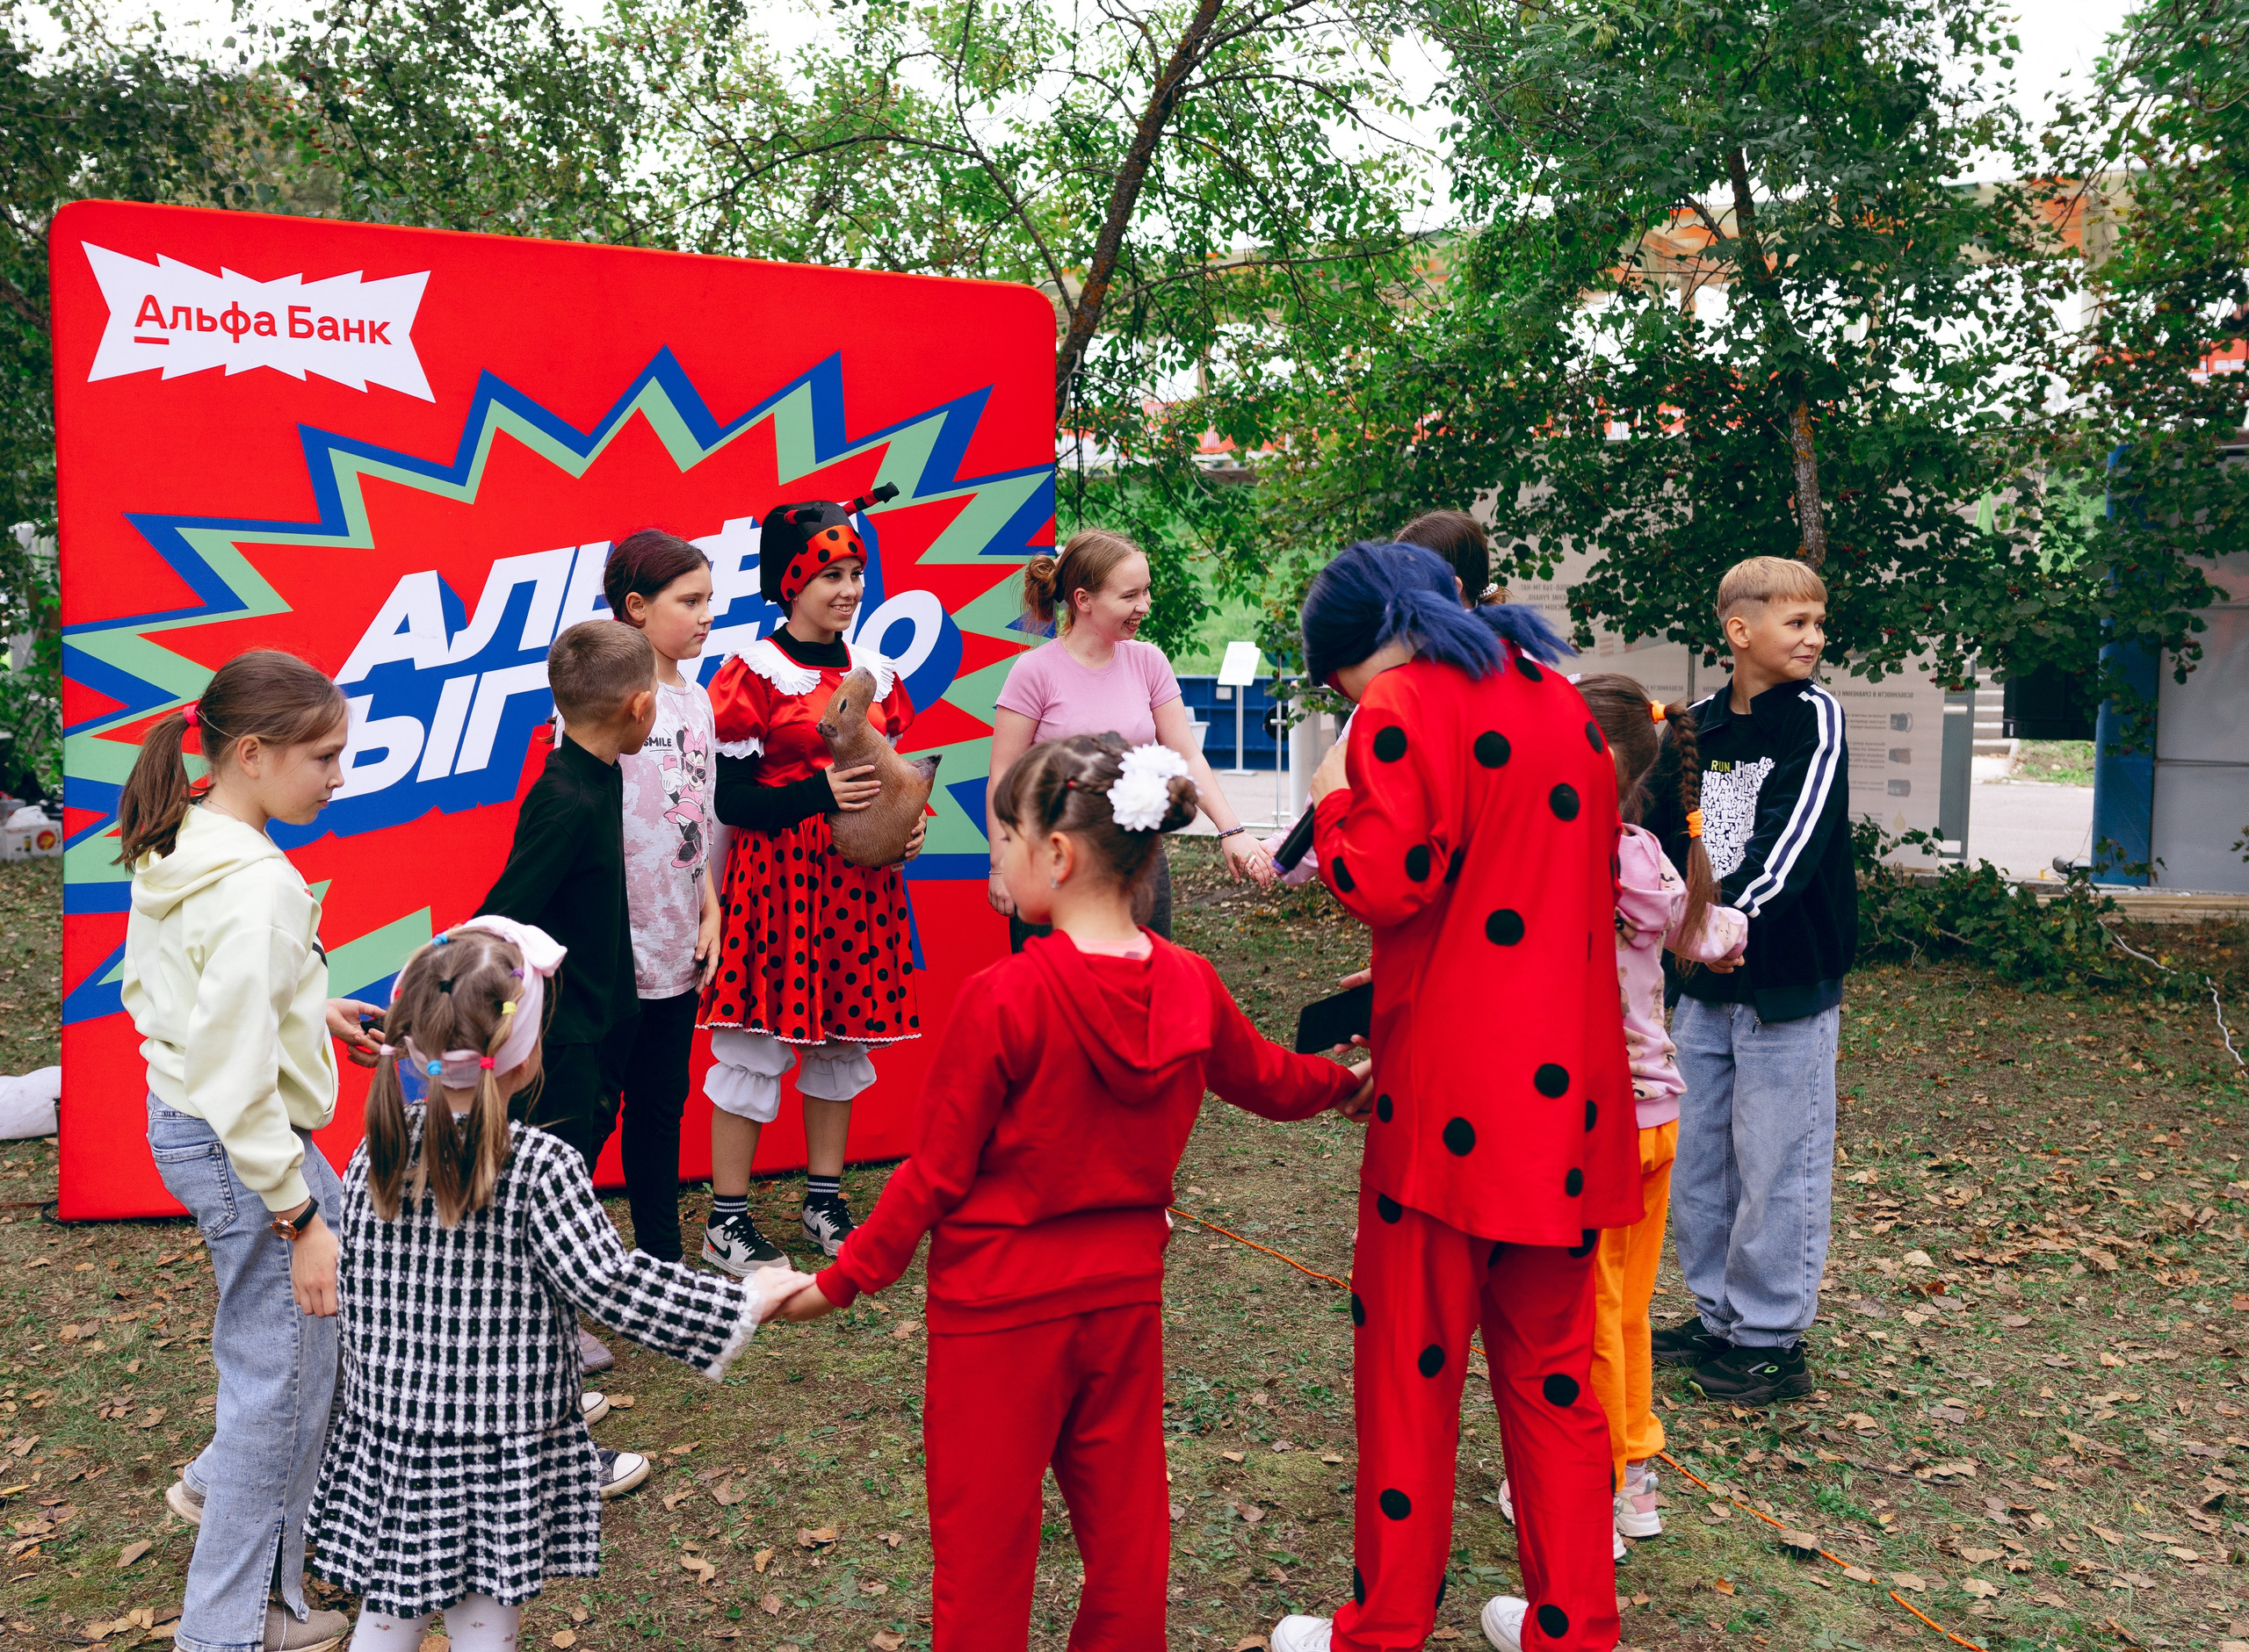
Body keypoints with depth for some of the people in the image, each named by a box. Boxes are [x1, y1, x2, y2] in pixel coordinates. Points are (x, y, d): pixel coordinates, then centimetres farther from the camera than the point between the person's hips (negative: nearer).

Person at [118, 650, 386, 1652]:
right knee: (283, 1380, 6)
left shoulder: (173, 849, 1)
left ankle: (223, 1483, 39)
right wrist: (300, 1217, -21)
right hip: (239, 1149, -10)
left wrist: (306, 1010, 12)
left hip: (179, 1121, 10)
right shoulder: (253, 886, -28)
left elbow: (158, 989, 15)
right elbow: (239, 1079, -28)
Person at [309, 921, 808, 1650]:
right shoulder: (540, 1167, -20)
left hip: (389, 1435, 4)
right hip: (500, 1454, -4)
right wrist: (744, 1303, -12)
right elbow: (614, 1286, -19)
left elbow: (350, 1294, 4)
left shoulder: (374, 1156, -4)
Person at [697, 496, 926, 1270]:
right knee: (755, 1046, -1)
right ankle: (727, 1220, 11)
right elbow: (729, 800, -10)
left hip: (860, 879, 6)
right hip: (775, 878, -6)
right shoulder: (751, 675, -7)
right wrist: (819, 792, -21)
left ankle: (824, 1201, 26)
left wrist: (909, 824, -1)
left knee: (845, 1037, 12)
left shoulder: (874, 671, 11)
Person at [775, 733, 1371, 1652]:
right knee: (1125, 1517, 20)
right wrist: (1344, 1080, 36)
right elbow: (1266, 1079, 14)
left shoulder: (1003, 998, -22)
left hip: (999, 1306, -5)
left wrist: (843, 1279, -4)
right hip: (1125, 1297, 5)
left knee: (984, 1538, 11)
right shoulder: (1190, 988, -5)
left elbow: (936, 1170, -16)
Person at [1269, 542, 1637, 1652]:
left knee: (1409, 1361, 7)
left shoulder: (1404, 707, -10)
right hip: (1568, 1082, 7)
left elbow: (1384, 884, -20)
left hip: (1453, 1090, -7)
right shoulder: (1555, 694, 13)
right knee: (1551, 1367, 17)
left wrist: (1332, 801, 0)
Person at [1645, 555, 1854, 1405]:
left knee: (1776, 1164, 0)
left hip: (1788, 982, -6)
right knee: (1696, 1158, 14)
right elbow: (1664, 834, 13)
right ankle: (1719, 1316, 29)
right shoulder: (1696, 726, 7)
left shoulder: (1815, 719, -8)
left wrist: (1733, 914, -32)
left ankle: (1773, 1340, 15)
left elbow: (1797, 840, -21)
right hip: (1705, 983, 6)